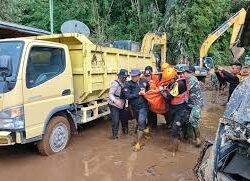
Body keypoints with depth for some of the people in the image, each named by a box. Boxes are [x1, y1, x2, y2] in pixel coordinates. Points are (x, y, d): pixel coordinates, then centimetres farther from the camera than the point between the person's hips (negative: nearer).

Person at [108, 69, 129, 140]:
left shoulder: (125, 83, 6)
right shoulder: (115, 83, -17)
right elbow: (110, 94, -24)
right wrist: (115, 101, -40)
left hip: (122, 105, 7)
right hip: (114, 105, -7)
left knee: (124, 118, 19)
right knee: (115, 121, -8)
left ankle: (125, 131, 42)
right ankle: (115, 135, 8)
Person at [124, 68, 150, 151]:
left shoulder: (144, 81, -5)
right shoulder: (128, 84, -10)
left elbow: (149, 88, 16)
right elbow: (127, 96, -19)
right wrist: (138, 94, -22)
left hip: (143, 106, -2)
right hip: (134, 107, 2)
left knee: (141, 123, -14)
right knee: (139, 122, 21)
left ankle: (138, 143, -7)